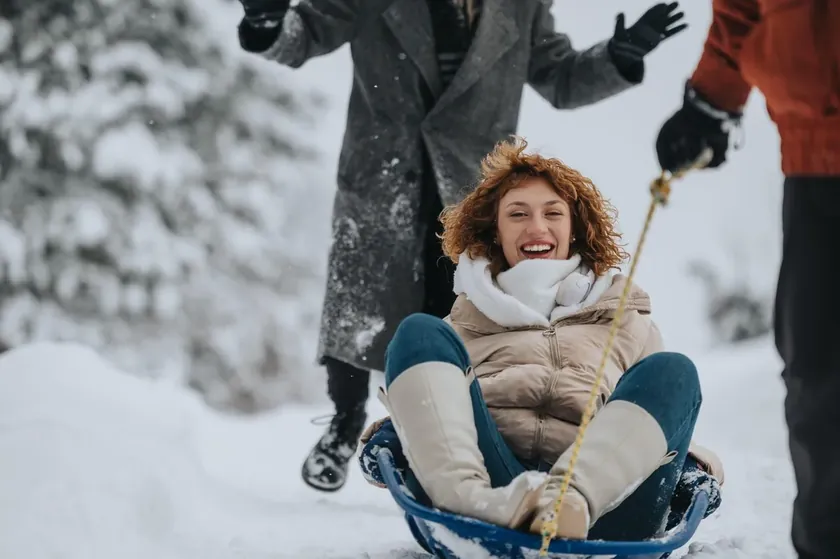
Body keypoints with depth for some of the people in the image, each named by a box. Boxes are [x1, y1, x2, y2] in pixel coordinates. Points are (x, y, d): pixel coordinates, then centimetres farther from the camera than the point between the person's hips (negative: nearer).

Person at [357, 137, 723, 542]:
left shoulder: (624, 315, 34)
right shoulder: (469, 317, 33)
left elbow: (662, 401, 29)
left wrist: (689, 455, 6)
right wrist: (395, 428, 4)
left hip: (601, 491, 0)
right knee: (420, 334, -15)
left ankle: (569, 498, -47)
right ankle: (470, 497, -43)